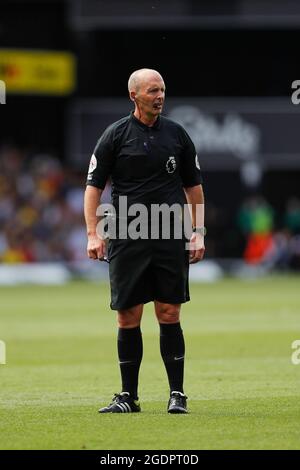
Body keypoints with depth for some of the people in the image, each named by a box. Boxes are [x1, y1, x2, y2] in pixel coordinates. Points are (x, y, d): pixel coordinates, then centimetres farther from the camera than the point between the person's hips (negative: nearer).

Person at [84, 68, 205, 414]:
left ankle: (177, 394, 3)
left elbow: (193, 185, 15)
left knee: (169, 316, -2)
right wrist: (93, 234, -8)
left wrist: (198, 232, 7)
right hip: (126, 240, -1)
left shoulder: (177, 135, 8)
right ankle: (128, 396, 8)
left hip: (171, 239, 1)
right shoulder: (115, 135, 1)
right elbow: (94, 185, 2)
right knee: (128, 318, 1)